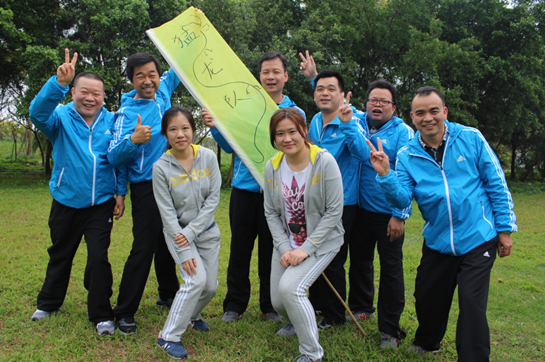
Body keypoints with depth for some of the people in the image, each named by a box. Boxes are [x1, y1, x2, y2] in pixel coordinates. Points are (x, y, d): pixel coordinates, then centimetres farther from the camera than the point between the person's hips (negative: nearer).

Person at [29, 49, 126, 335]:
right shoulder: (61, 117, -6)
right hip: (66, 202, 1)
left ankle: (101, 315, 13)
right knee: (60, 255, 19)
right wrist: (58, 83, -44)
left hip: (101, 203, -1)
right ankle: (48, 303, 42)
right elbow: (38, 112, -29)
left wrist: (120, 193, -1)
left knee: (98, 257, -3)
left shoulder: (111, 122, -2)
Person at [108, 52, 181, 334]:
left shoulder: (162, 93, 7)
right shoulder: (128, 113, -10)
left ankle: (168, 295, 32)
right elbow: (113, 157, -16)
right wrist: (133, 140, -34)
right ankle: (124, 312, 4)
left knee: (167, 244, 17)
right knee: (143, 248, -7)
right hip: (146, 187, -6)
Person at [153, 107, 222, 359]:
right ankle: (168, 336, -1)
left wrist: (191, 232, -14)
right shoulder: (161, 167, -14)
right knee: (196, 279, -19)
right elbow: (167, 212, -14)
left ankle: (192, 315, 39)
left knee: (211, 286, 6)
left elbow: (214, 198, -8)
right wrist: (184, 252, -16)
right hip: (177, 231, -3)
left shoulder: (208, 157, -9)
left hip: (206, 229, 3)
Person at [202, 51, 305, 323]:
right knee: (240, 248, 7)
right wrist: (215, 127, -9)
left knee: (271, 250, 8)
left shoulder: (295, 113, 5)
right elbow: (230, 146, 8)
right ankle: (235, 304, 23)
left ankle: (270, 305, 25)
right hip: (245, 188, 1)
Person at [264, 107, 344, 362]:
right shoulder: (272, 166, -4)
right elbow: (271, 213, 2)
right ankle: (297, 321, 46)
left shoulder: (324, 161, -18)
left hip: (321, 242, -5)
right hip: (287, 243, 5)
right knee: (278, 300, 8)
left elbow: (334, 212, -17)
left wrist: (306, 249, -19)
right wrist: (284, 248, -10)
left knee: (290, 287, -23)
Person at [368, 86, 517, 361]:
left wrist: (505, 228, -1)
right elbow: (402, 199, -11)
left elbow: (497, 184, -1)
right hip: (437, 242, 3)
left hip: (477, 239, -3)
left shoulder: (471, 138, -6)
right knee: (427, 298, 17)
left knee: (472, 303, -5)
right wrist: (385, 175, -28)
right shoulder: (407, 155, -1)